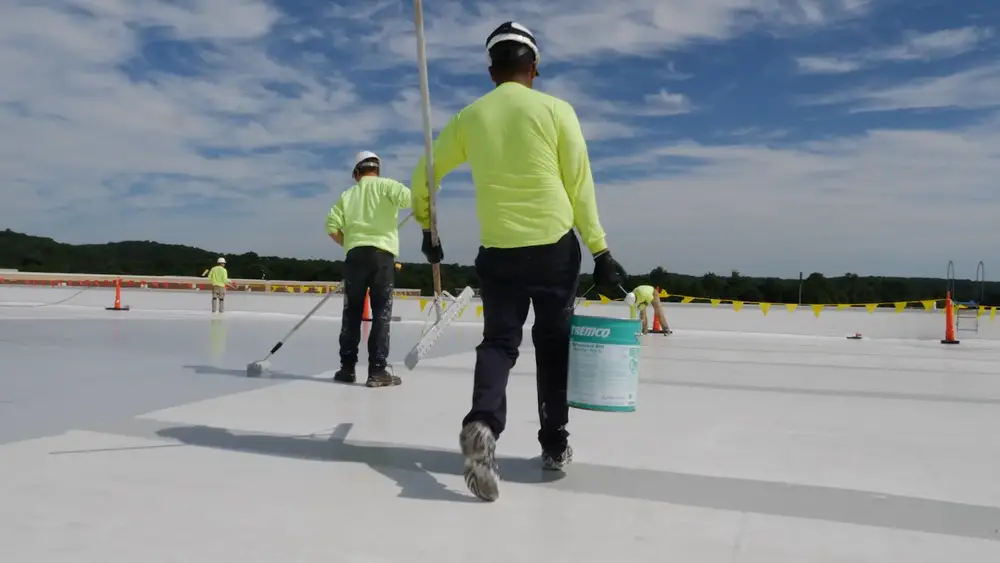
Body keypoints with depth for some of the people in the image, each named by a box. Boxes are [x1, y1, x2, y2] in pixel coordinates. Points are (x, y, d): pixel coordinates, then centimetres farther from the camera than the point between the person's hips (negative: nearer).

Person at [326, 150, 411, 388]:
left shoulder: (347, 194, 17)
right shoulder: (385, 185, 6)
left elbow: (332, 226, 6)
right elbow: (407, 197, -14)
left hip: (355, 254, 3)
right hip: (382, 254, -3)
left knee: (352, 312, 10)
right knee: (381, 312, -2)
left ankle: (347, 368, 12)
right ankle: (377, 370, -5)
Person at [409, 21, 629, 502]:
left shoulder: (469, 117, 5)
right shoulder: (555, 110, -3)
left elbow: (423, 178, 11)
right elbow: (579, 188, -5)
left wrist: (428, 229, 26)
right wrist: (600, 252, 1)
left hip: (498, 252, 1)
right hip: (556, 246, -1)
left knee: (499, 341, 8)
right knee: (552, 341, 13)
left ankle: (483, 423, -20)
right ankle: (554, 444, 20)